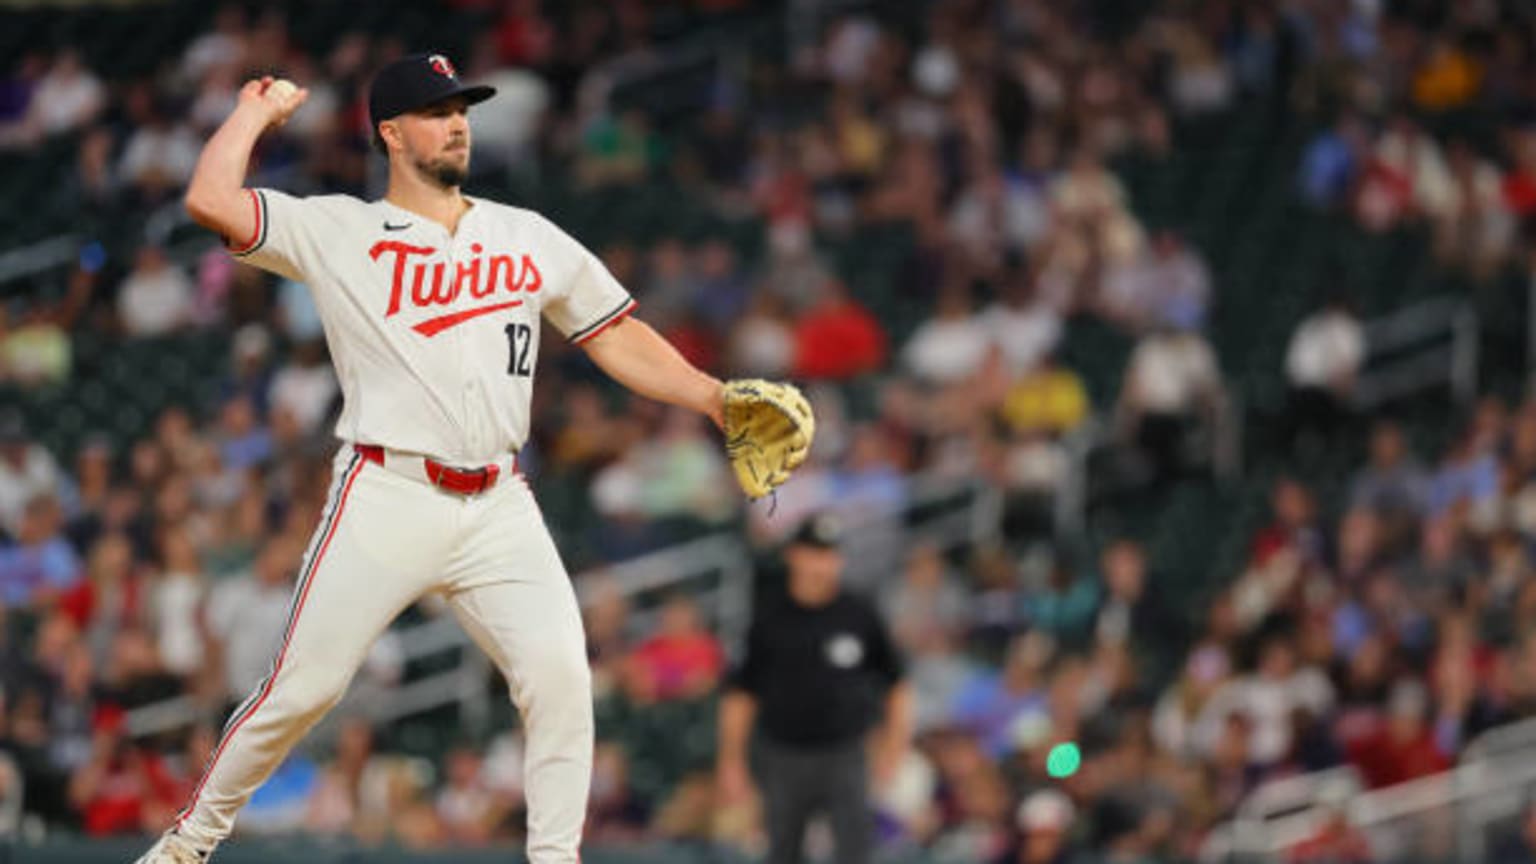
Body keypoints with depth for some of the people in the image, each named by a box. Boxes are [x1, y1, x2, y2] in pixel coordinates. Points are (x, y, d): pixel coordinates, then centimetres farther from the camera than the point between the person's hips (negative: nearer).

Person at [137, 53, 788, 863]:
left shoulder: (531, 240, 14)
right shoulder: (337, 233, 3)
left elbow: (619, 340, 15)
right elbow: (211, 200, -9)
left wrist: (715, 398, 2)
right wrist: (255, 112, 5)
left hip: (498, 509, 3)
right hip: (386, 498, -3)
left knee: (560, 675, -13)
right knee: (302, 687, -4)